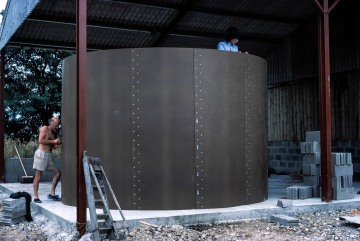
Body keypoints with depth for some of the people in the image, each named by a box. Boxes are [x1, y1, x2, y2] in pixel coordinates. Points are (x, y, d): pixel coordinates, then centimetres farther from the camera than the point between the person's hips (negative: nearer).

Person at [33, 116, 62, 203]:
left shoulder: (54, 133, 18)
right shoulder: (45, 128, -3)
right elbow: (40, 141, -14)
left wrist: (56, 144, 2)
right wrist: (53, 141, -13)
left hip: (49, 155, 8)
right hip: (41, 153, -8)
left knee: (58, 173, 5)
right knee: (38, 176, -5)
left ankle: (52, 194, 11)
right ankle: (36, 197, -2)